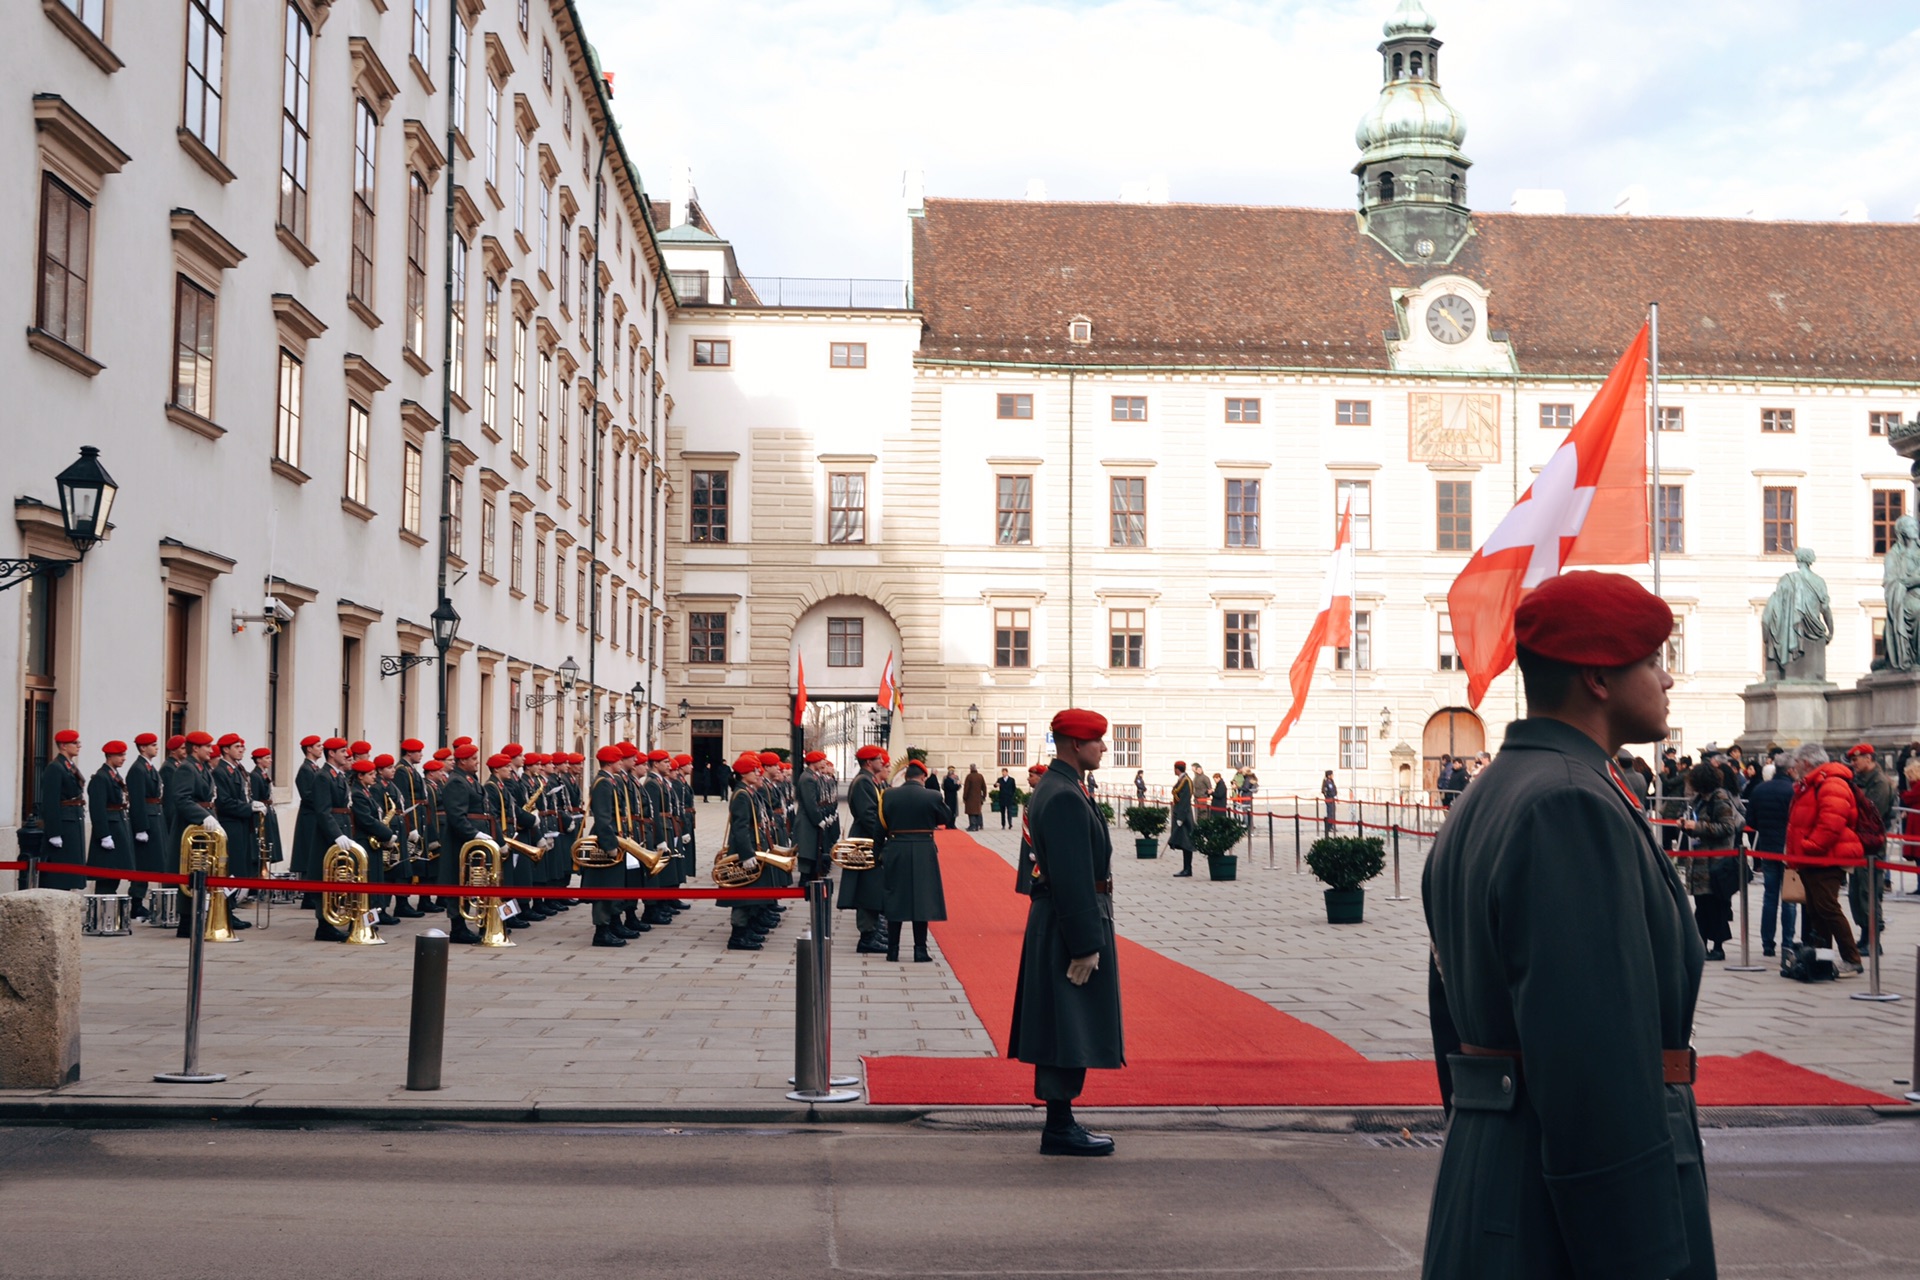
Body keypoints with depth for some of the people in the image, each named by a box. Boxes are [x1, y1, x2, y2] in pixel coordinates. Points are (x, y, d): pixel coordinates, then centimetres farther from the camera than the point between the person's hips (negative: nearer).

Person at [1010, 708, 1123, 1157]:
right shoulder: (1065, 797, -20)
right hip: (1071, 923, -11)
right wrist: (1086, 946, -22)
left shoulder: (1053, 787, 14)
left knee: (1064, 1030, 13)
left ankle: (1061, 1123, 20)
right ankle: (1060, 1129, 0)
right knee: (1071, 1030, -5)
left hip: (1055, 922, 11)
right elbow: (1072, 879, -23)